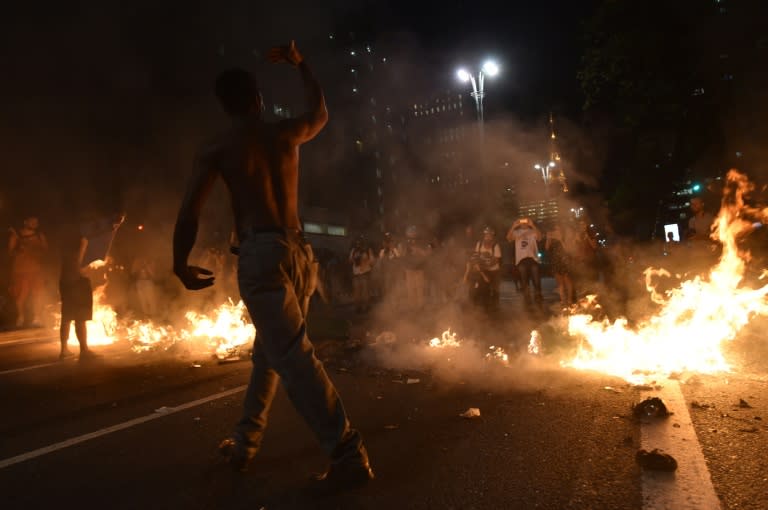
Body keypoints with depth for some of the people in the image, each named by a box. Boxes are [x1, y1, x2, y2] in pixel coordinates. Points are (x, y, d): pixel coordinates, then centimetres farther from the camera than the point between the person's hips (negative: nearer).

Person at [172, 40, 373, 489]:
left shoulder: (219, 148, 3)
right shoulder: (286, 133, 13)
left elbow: (190, 212, -2)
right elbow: (321, 112, 35)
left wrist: (181, 266, 11)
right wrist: (300, 64, 45)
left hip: (262, 254, -5)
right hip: (300, 251, 6)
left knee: (293, 354, -10)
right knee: (270, 350, 17)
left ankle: (349, 453, -14)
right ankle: (245, 443, 29)